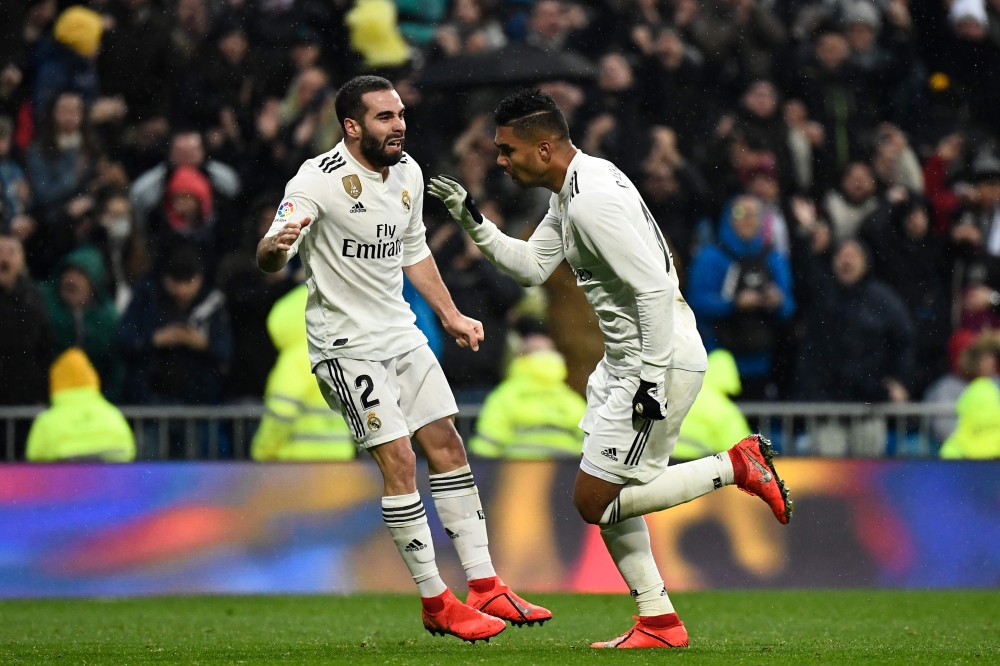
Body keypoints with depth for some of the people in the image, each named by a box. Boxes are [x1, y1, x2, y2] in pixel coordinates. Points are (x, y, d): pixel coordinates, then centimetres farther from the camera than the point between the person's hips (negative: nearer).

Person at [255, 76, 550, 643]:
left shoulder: (408, 172, 5)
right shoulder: (318, 181, -19)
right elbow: (269, 259, -25)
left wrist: (451, 315, 21)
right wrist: (277, 246, -48)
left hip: (402, 333, 8)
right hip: (346, 344, -8)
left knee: (447, 446, 7)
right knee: (399, 461, -12)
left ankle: (485, 587, 13)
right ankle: (436, 604, -5)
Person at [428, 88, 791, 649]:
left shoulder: (592, 203, -22)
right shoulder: (573, 191, 10)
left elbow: (655, 289, -26)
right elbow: (532, 266, 21)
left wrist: (652, 381, -25)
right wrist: (475, 223, 10)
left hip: (661, 360, -10)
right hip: (628, 358, 10)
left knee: (595, 502, -5)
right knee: (607, 497, 14)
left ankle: (737, 466, -3)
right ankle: (659, 623, 18)